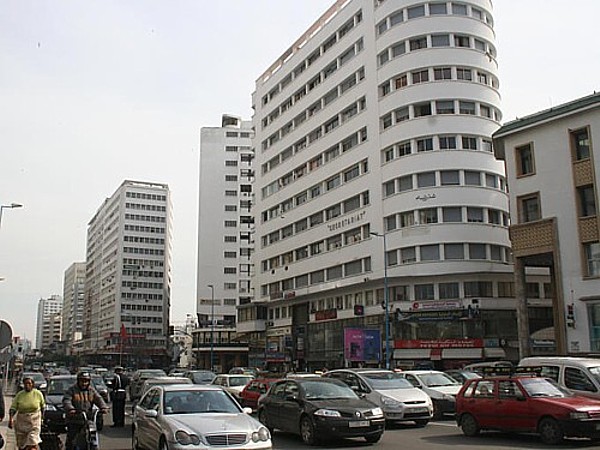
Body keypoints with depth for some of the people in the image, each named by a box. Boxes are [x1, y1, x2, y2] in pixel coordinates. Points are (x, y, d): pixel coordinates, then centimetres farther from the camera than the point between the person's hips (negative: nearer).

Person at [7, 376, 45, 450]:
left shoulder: (38, 394, -4)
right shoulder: (19, 395, -3)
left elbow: (43, 406, 9)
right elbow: (13, 408, -6)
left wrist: (42, 417, 12)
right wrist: (11, 419, -20)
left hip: (34, 422, -2)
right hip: (21, 422, 2)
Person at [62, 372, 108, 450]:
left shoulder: (92, 391, 12)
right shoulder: (71, 390, 2)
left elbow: (99, 399, 1)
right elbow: (66, 400, -12)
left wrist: (103, 407, -19)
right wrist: (70, 409, -32)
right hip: (73, 421, -3)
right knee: (70, 441, -3)